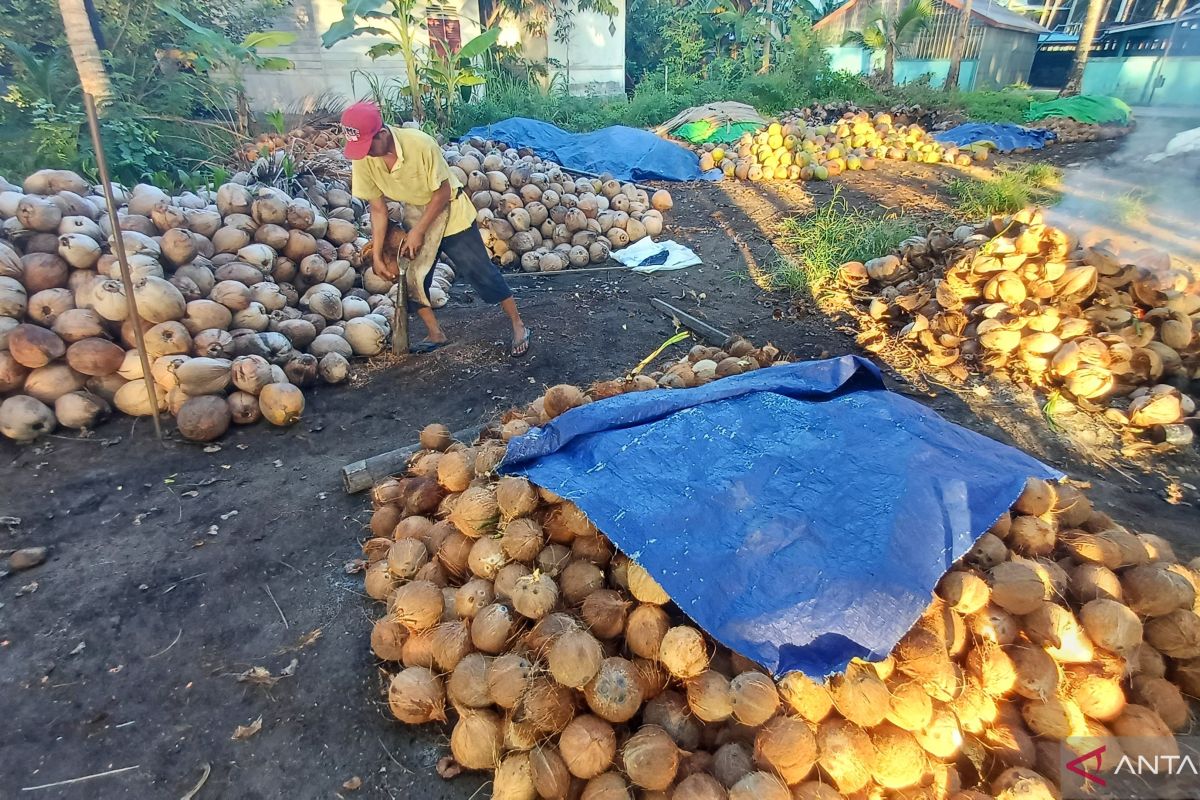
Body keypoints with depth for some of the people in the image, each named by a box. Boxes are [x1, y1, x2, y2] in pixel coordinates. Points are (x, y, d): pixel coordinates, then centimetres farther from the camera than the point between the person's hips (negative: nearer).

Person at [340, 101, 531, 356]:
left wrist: (419, 231, -24)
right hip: (414, 221, 5)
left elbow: (442, 192, -22)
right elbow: (378, 209, -9)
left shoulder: (420, 143, -32)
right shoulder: (362, 160, -18)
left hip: (451, 216, -5)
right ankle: (436, 334, 22)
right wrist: (376, 255, -12)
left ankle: (519, 326, 8)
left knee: (481, 273, -4)